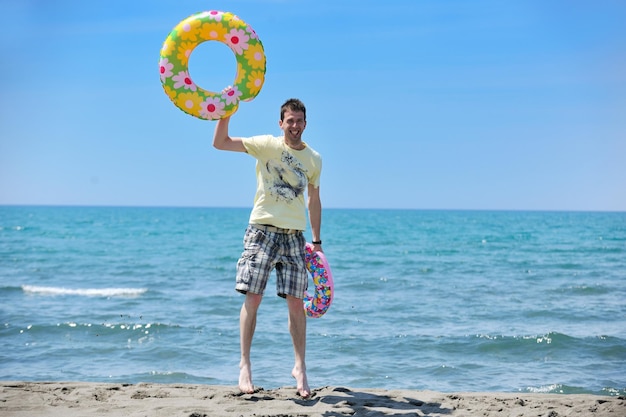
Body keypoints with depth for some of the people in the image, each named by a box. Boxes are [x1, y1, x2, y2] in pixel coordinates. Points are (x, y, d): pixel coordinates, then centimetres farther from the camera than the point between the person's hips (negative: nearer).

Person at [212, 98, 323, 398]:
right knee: (253, 298, -5)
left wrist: (317, 241, 17)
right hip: (263, 230, -2)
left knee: (296, 302, 1)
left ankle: (300, 367, 12)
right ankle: (245, 364, 6)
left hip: (294, 235, 3)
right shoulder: (267, 145, -1)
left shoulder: (313, 159, 9)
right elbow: (220, 143, -7)